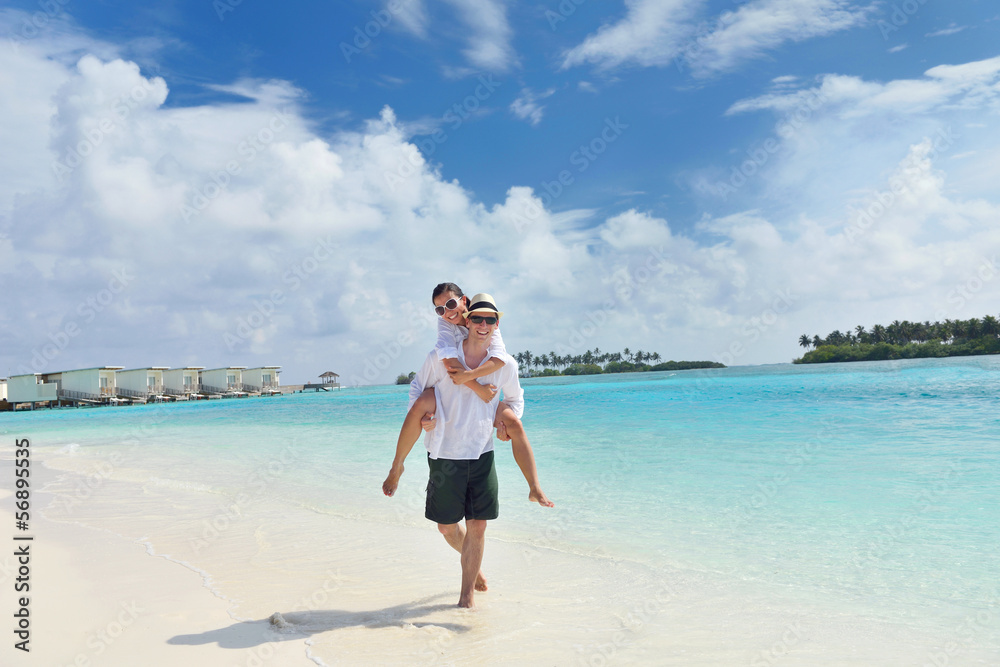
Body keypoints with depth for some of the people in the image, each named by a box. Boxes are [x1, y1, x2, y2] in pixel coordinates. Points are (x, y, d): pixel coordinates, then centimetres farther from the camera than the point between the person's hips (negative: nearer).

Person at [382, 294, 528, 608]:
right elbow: (417, 388, 8)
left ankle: (467, 594, 19)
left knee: (477, 526, 1)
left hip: (482, 454, 1)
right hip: (445, 455, 0)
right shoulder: (440, 358, -8)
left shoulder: (506, 366, -3)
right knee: (447, 526, 10)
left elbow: (515, 399, 16)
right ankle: (473, 563, 42)